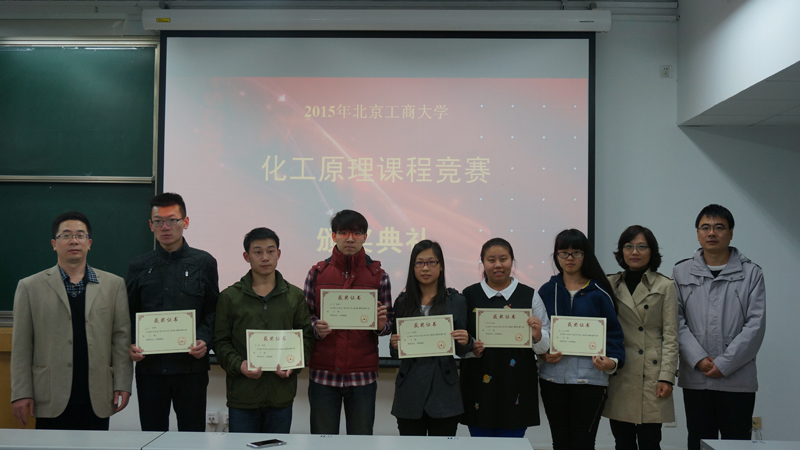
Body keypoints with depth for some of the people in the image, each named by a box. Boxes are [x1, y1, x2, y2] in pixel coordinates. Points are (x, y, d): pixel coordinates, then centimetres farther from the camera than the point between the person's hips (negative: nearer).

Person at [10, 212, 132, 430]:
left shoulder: (113, 285, 7)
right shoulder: (30, 287, 6)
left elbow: (121, 337, 4)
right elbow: (21, 346, 4)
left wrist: (122, 385, -1)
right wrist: (21, 393, -1)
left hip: (97, 399, 1)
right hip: (52, 401, -1)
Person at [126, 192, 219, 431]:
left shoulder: (203, 262, 5)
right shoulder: (138, 266, 9)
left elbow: (213, 310, 5)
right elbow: (128, 315, 12)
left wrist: (204, 340, -11)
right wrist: (131, 346, -5)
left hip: (191, 365, -1)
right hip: (149, 366, 2)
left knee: (193, 434, 5)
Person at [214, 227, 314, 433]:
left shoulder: (295, 296, 8)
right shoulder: (229, 297, 5)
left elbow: (306, 336, 8)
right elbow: (220, 341, 3)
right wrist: (239, 365, -14)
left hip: (281, 394, 1)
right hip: (242, 395, -1)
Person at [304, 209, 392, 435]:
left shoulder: (378, 276, 4)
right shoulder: (317, 273, 5)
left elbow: (388, 326, 9)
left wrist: (381, 325, -13)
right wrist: (316, 328, -12)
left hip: (363, 376, 0)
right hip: (323, 373, 0)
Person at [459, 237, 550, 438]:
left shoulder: (529, 296, 5)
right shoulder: (469, 295, 5)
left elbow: (545, 346, 6)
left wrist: (537, 336, -15)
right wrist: (472, 349, -14)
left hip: (516, 388, 0)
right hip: (479, 386, 0)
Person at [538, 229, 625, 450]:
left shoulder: (599, 292, 2)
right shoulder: (547, 291, 8)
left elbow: (613, 331, 1)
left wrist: (613, 360, -15)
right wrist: (543, 354, -7)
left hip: (589, 376, -2)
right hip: (553, 376, 3)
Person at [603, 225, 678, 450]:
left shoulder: (665, 286, 2)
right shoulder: (610, 284, 9)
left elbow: (670, 337, -2)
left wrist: (667, 377, -9)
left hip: (650, 375, -3)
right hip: (618, 375, 3)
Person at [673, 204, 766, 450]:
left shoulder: (751, 273, 3)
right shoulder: (681, 272, 7)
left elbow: (756, 325, -3)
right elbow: (677, 321, 1)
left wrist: (724, 364, -10)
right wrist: (699, 359, -12)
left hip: (737, 378, -1)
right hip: (695, 378, 1)